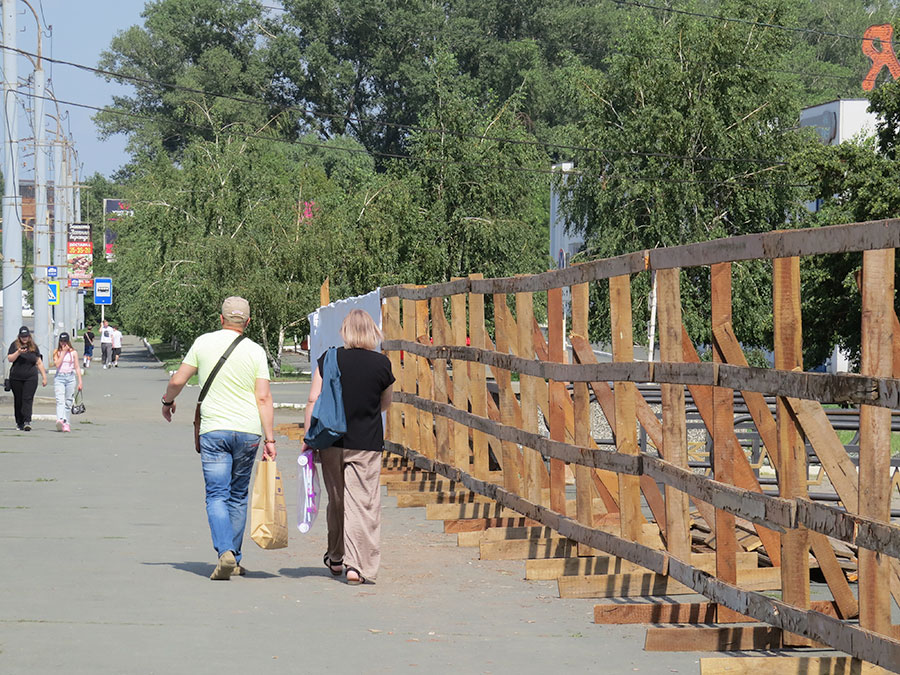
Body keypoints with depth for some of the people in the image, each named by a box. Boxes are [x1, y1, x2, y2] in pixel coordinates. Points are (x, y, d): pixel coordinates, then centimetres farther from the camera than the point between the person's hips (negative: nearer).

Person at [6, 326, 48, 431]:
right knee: (18, 400, 5)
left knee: (28, 399, -12)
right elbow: (10, 359, -4)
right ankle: (19, 423, 15)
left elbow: (39, 363, 13)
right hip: (16, 378, 0)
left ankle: (27, 421, -20)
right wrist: (18, 352, -20)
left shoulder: (34, 346, 9)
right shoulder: (15, 345, 4)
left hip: (31, 378, 0)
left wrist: (44, 376, 10)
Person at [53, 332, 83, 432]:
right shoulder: (57, 352, 7)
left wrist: (80, 382, 3)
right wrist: (64, 352, -6)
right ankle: (60, 420, -34)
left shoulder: (73, 352, 8)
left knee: (68, 402, 4)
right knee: (60, 400, -17)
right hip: (59, 378, -1)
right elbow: (57, 364, -8)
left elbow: (77, 367, 8)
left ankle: (66, 423, 12)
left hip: (70, 378, 1)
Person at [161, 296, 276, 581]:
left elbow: (177, 380, 5)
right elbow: (263, 397, -5)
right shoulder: (255, 351, 1)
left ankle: (225, 552, -24)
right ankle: (234, 560, 18)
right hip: (248, 430, 1)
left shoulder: (204, 343, 1)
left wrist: (167, 401, 26)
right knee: (238, 496, 14)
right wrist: (269, 439, -5)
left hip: (214, 430, -1)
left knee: (217, 496, -3)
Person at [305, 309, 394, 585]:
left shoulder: (329, 359, -2)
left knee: (336, 500, 16)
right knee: (363, 503, -1)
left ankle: (336, 558, 28)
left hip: (331, 439, 2)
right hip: (367, 443, -2)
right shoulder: (381, 363, -3)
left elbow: (314, 399, -3)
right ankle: (356, 564, -9)